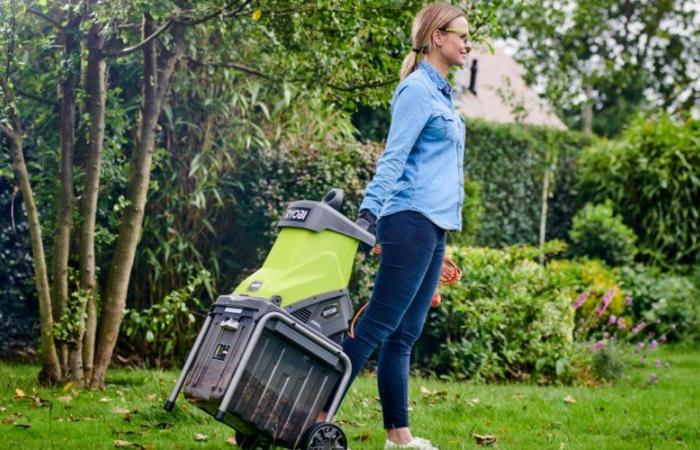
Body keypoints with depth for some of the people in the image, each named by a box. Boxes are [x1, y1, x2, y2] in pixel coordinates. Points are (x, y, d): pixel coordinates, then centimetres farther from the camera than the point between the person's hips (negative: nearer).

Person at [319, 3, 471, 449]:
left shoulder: (440, 93, 20)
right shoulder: (417, 90, -8)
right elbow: (393, 159, -16)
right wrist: (368, 211, -25)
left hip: (433, 227, 9)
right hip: (412, 220, -9)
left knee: (405, 334, 8)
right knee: (377, 326, -11)